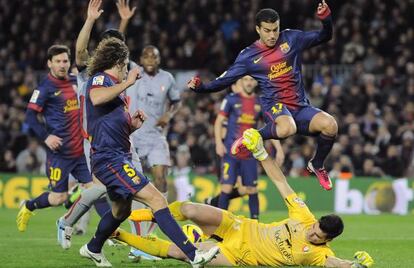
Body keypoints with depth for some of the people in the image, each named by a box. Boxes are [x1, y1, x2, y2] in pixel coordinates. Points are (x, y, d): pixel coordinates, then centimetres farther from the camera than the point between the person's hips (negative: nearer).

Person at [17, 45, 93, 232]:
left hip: (80, 149, 6)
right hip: (60, 151, -6)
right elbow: (30, 115, -12)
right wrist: (45, 137, -22)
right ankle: (28, 207, 26)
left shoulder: (75, 81, 10)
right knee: (59, 198, 0)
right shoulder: (45, 87, -9)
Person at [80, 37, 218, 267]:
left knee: (121, 210, 29)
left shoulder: (114, 86, 23)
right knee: (156, 199, -19)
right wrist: (128, 82, -24)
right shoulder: (100, 78, -7)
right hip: (109, 158, -11)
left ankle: (93, 249, 48)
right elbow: (96, 98, -33)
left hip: (118, 157, 11)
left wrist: (132, 125, 9)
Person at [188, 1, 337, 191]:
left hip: (300, 106, 4)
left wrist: (326, 18, -8)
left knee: (329, 125, -26)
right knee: (286, 129, -41)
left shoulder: (291, 38, 6)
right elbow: (224, 81, 5)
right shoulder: (248, 56, 0)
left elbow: (325, 36, 13)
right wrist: (200, 87, -12)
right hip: (274, 104, -4)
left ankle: (317, 165, 4)